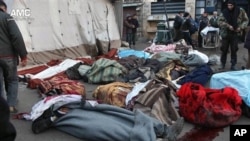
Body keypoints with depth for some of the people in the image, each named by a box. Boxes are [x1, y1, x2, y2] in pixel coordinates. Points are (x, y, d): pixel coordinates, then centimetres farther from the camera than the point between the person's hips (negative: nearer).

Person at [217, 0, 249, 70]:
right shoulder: (224, 12, -5)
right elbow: (219, 21, -10)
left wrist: (241, 27, -10)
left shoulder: (240, 11, -4)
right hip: (225, 34, 0)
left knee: (234, 50, 4)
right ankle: (222, 64, 18)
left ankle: (233, 65, 15)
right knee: (224, 49, 6)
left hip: (235, 34, 0)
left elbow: (246, 20, 4)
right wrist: (228, 26, -20)